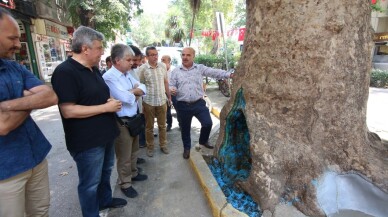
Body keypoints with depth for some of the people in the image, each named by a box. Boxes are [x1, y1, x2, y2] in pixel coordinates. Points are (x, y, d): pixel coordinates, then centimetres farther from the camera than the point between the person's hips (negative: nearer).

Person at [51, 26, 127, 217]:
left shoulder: (94, 69, 8)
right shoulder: (65, 72, -20)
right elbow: (68, 111, -25)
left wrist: (112, 101, -2)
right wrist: (106, 107, -23)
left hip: (105, 134, 9)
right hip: (87, 141, -9)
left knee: (105, 172, 26)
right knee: (90, 182, 10)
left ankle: (105, 200, 48)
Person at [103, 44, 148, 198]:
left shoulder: (127, 74, 8)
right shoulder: (109, 77, -19)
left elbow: (143, 89, 5)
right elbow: (126, 98, -28)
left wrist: (132, 91, -15)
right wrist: (136, 92, -7)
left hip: (134, 119, 9)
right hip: (122, 122, -8)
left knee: (134, 151, 24)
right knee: (124, 156, 8)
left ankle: (133, 173, 44)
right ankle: (125, 184, 27)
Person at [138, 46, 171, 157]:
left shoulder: (162, 66, 1)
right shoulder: (142, 68, -9)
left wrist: (169, 96, 11)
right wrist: (140, 103, -5)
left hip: (162, 101, 3)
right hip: (148, 102, -3)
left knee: (162, 125, 14)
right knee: (149, 127, 11)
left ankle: (163, 145, 31)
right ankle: (150, 147, 28)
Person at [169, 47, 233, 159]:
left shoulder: (200, 68, 2)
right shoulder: (175, 71, 4)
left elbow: (215, 72, -5)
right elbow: (171, 85, 7)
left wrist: (229, 74, -17)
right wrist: (172, 89, -18)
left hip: (198, 103, 0)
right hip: (183, 105, 0)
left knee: (208, 123, -3)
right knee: (185, 128, 12)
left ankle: (203, 141, 29)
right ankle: (187, 148, 37)